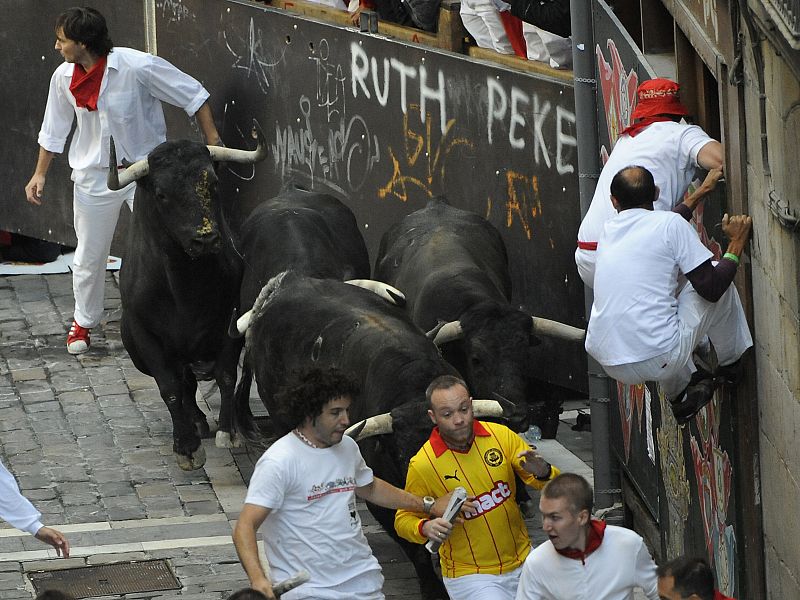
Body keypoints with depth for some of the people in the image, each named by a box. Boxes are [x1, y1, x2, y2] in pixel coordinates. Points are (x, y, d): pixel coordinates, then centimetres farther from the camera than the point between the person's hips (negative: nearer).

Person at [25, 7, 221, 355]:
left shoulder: (138, 67, -23)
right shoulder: (64, 78, -8)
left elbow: (193, 95, -14)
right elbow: (54, 130, 10)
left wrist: (213, 142, -15)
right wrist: (40, 174, 10)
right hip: (94, 175, 4)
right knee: (89, 256, 12)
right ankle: (83, 322, 31)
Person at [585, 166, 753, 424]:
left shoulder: (609, 230, 14)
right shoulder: (670, 224, -5)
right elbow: (711, 289, -7)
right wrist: (737, 243, 7)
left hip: (609, 363, 6)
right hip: (659, 360, -6)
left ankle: (679, 393, 29)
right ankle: (731, 366, 29)